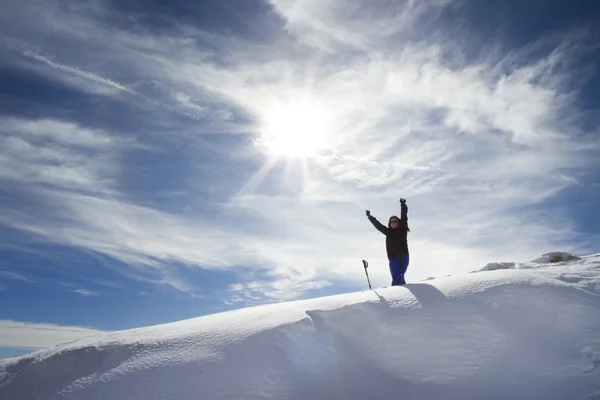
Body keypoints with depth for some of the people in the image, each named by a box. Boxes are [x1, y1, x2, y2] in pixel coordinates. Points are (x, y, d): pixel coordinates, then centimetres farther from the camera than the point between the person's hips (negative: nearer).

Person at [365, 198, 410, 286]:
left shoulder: (402, 230, 10)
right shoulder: (388, 232, 16)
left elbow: (404, 218, 2)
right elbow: (378, 225, 22)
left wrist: (403, 205, -3)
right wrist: (370, 217, 26)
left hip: (403, 256, -2)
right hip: (393, 258, 2)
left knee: (399, 276, -15)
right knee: (395, 277, -11)